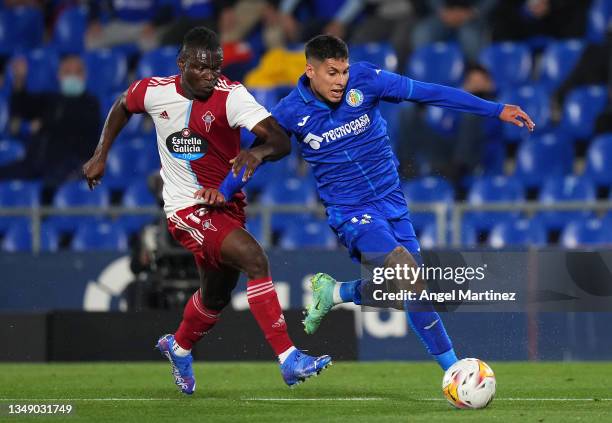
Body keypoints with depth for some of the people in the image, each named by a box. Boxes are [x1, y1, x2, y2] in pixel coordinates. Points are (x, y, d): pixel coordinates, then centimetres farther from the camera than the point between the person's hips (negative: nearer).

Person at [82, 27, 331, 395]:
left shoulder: (231, 95, -16)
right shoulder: (154, 91, -11)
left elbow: (281, 140, -28)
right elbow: (123, 107, 15)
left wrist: (261, 150, -49)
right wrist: (100, 156, 14)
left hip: (227, 204, 3)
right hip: (187, 208, -3)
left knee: (217, 295, 18)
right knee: (254, 258, -26)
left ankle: (179, 348, 52)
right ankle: (289, 359, -25)